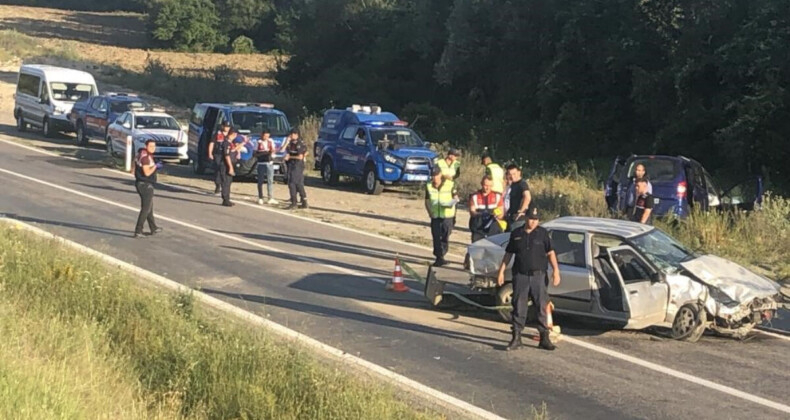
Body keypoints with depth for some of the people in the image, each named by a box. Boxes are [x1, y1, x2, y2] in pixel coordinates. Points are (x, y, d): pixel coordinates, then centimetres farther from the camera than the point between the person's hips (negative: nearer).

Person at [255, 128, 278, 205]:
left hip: (269, 163, 2)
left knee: (270, 180, -2)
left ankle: (271, 198, -1)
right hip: (261, 163, -2)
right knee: (260, 181, 4)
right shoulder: (258, 142, -4)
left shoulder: (271, 141, 6)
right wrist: (263, 153, -19)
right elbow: (256, 154, -4)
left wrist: (272, 151, -13)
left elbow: (273, 150, 11)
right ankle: (260, 198, 12)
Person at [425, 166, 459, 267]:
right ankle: (439, 257, 7)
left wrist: (453, 202, -16)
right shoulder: (429, 186, 6)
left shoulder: (450, 184, -3)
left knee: (445, 237, 0)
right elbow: (427, 201, 12)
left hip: (447, 215, -2)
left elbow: (455, 197, 7)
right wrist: (429, 212, -3)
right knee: (436, 237, -1)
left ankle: (441, 256, 15)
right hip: (435, 216, 2)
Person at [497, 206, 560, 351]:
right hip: (520, 275, 1)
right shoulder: (516, 234, 6)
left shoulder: (543, 233, 3)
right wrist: (501, 271, 7)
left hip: (538, 275, -1)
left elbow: (550, 253, 0)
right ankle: (516, 338, 8)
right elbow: (508, 254, 12)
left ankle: (544, 338, 8)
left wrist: (556, 270, -12)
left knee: (542, 307, 2)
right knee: (519, 308, 2)